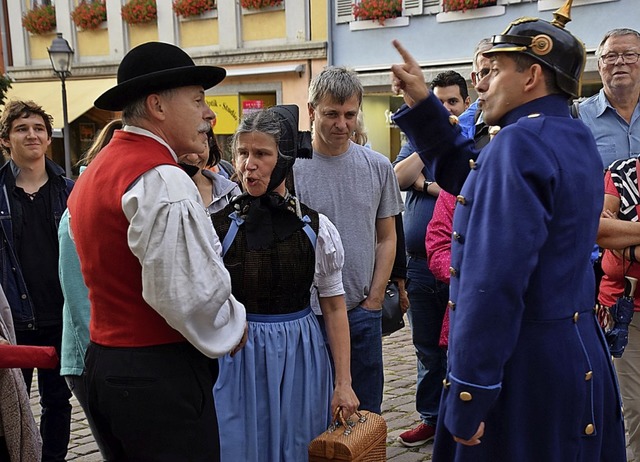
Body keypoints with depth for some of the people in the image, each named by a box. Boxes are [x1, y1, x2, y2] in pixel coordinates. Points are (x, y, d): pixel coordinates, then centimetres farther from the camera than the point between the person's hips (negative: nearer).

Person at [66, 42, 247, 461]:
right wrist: (233, 329, -7)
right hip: (161, 374, -10)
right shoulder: (163, 180, -19)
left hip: (104, 360, 10)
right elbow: (189, 293, -27)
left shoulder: (94, 173, 12)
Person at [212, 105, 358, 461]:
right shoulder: (217, 226, -6)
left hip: (300, 358, 1)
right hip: (237, 361, -1)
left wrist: (344, 384, 1)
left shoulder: (317, 228, -3)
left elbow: (334, 308, 1)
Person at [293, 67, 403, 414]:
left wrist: (374, 300, 3)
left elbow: (386, 238, 10)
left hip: (363, 312, 3)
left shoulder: (378, 167, 4)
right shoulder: (291, 168, -8)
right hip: (308, 314, -3)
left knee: (366, 411, 15)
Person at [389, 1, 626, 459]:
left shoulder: (519, 144, -20)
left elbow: (493, 283, -27)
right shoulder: (577, 138, 9)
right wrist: (423, 105, 12)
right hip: (578, 353, 9)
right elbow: (471, 178, 19)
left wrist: (467, 398, -24)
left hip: (523, 365, -9)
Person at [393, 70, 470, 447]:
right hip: (420, 264, 5)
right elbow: (398, 179, -6)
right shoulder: (419, 143, 12)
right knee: (427, 349, 15)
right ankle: (431, 419, 28)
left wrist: (426, 184, -10)